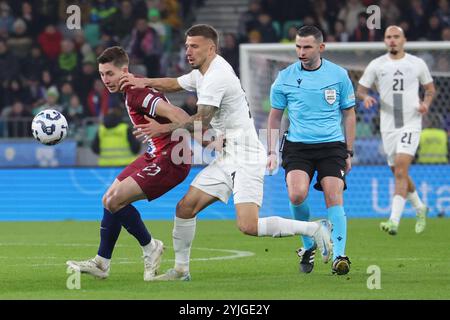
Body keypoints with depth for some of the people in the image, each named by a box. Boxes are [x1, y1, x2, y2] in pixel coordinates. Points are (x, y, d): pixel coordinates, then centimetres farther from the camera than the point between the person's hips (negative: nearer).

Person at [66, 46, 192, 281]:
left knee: (115, 200, -15)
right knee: (110, 200, 11)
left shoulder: (137, 93, -21)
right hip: (155, 155, 10)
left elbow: (176, 114, -30)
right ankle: (102, 263, 21)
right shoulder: (131, 91, 10)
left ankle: (150, 248, 5)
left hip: (171, 160, -10)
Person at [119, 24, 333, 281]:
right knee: (185, 207, 4)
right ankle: (181, 270, 13)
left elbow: (201, 123, -19)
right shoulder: (202, 74, 14)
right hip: (227, 158, 10)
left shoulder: (217, 76, -17)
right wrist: (144, 82, 11)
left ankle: (315, 229, -8)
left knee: (248, 226, -21)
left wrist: (163, 128, -11)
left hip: (246, 158, -10)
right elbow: (175, 84, 29)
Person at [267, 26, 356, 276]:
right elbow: (275, 116, 14)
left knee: (334, 197, -15)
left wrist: (349, 153, 9)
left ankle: (338, 256, -16)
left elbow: (349, 115, 12)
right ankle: (308, 245, 3)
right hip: (297, 145, 0)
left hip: (332, 145, 0)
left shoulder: (339, 75, 3)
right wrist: (272, 152, 8)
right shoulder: (285, 77, 4)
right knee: (297, 195, -20)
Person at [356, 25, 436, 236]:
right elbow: (360, 89, 8)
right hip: (388, 126, 3)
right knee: (399, 174, 12)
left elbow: (430, 88, 14)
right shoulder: (376, 65, 3)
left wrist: (426, 103, -6)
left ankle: (394, 221, -24)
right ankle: (420, 208, 37)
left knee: (401, 171, -18)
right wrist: (365, 97, -15)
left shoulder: (417, 63, 2)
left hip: (411, 124, -3)